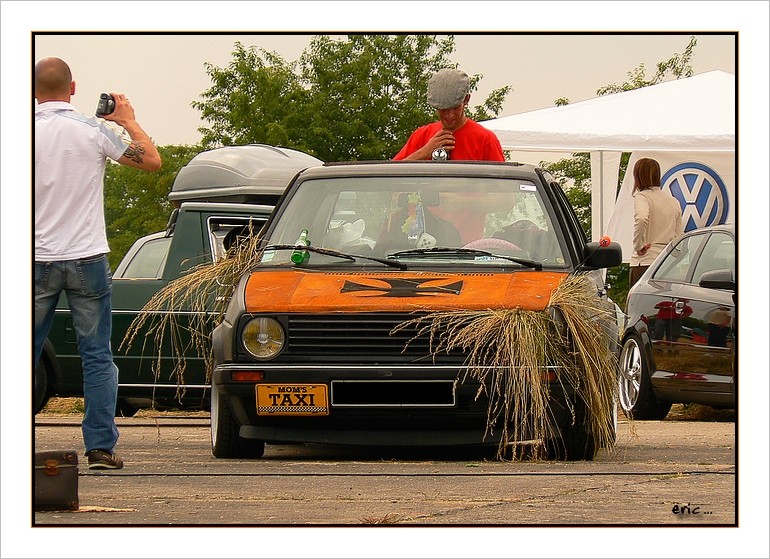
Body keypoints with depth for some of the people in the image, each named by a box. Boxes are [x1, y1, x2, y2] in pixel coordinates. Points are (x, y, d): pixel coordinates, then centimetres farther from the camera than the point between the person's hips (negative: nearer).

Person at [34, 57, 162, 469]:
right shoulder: (93, 130, -4)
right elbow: (152, 161, 6)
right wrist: (129, 121, 19)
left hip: (38, 261, 0)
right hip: (87, 259, 0)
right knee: (97, 357, 4)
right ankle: (100, 447, -1)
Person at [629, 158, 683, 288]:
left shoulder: (642, 196, -5)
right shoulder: (674, 201, 17)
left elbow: (641, 218, -25)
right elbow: (678, 237, 17)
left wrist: (638, 245, -15)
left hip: (645, 262, -6)